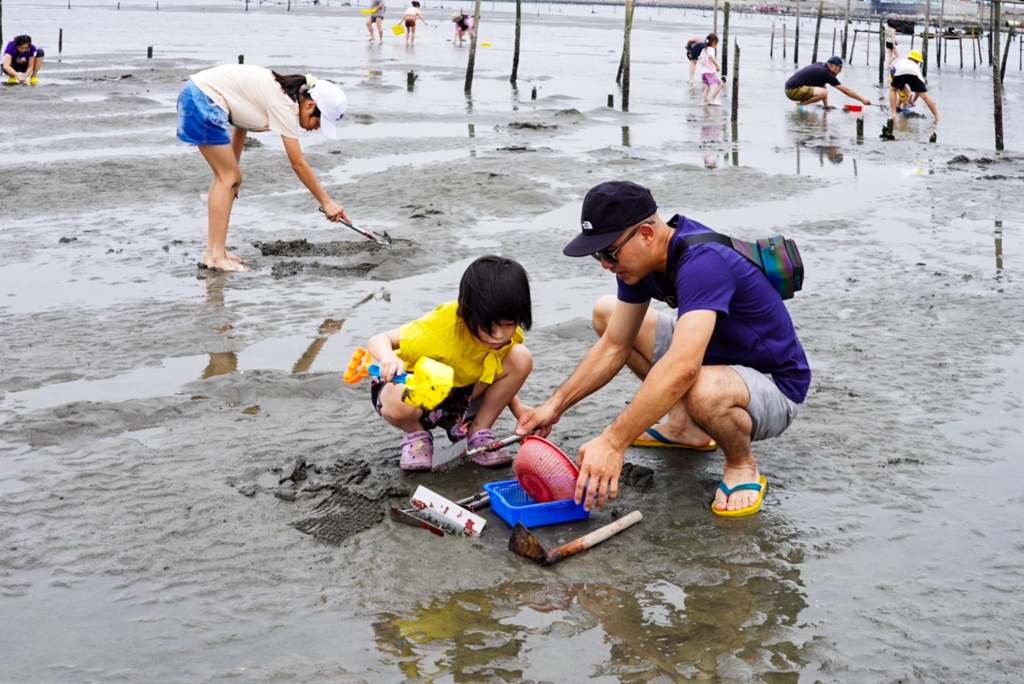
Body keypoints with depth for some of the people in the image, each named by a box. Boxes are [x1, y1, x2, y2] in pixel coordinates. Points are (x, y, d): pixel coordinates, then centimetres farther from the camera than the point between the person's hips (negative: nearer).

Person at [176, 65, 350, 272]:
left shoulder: (281, 93, 8)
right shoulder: (284, 106, -18)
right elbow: (298, 163, -15)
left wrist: (232, 165, 17)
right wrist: (326, 202, -9)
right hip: (203, 101, -10)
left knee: (226, 176, 12)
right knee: (229, 178, -6)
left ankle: (213, 251, 15)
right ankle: (216, 256, -5)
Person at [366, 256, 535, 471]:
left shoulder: (510, 335, -16)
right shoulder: (443, 325, -34)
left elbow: (502, 377, 5)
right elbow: (378, 340, -28)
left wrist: (517, 408, -13)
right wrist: (389, 359, -52)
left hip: (464, 393, 4)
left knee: (521, 357, -19)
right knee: (398, 403, -43)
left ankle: (479, 431, -1)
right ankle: (416, 434, -2)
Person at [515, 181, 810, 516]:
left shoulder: (702, 263, -34)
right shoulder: (642, 260, -6)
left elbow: (682, 367, -46)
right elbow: (614, 346, 3)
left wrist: (612, 443, -49)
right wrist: (555, 405, -7)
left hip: (774, 387, -9)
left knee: (704, 390, -43)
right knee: (606, 313, 8)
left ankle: (743, 466, -9)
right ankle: (684, 426, 11)